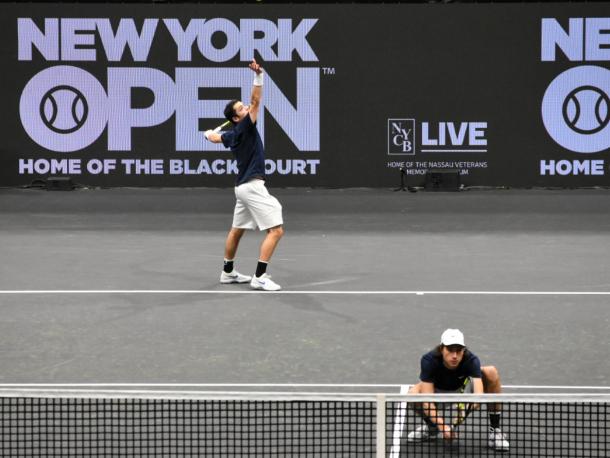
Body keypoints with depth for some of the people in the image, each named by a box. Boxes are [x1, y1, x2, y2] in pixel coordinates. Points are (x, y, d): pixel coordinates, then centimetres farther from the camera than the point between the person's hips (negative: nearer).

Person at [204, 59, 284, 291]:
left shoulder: (232, 135, 9)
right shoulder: (244, 128, -14)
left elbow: (215, 137, 32)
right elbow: (256, 101, -25)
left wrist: (209, 134, 55)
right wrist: (259, 76, -30)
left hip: (243, 186, 10)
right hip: (253, 186, -10)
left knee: (237, 230, 20)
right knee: (276, 230, -12)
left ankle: (228, 272, 31)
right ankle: (260, 277, -17)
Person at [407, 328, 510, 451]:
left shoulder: (471, 360, -33)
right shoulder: (429, 360, -35)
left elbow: (479, 392, -44)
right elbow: (426, 400, -38)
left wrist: (474, 401, -69)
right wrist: (442, 425, -51)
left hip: (462, 389, 1)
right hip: (438, 391, -1)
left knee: (491, 372, -27)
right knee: (413, 394, -33)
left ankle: (495, 429, -17)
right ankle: (431, 427, 2)